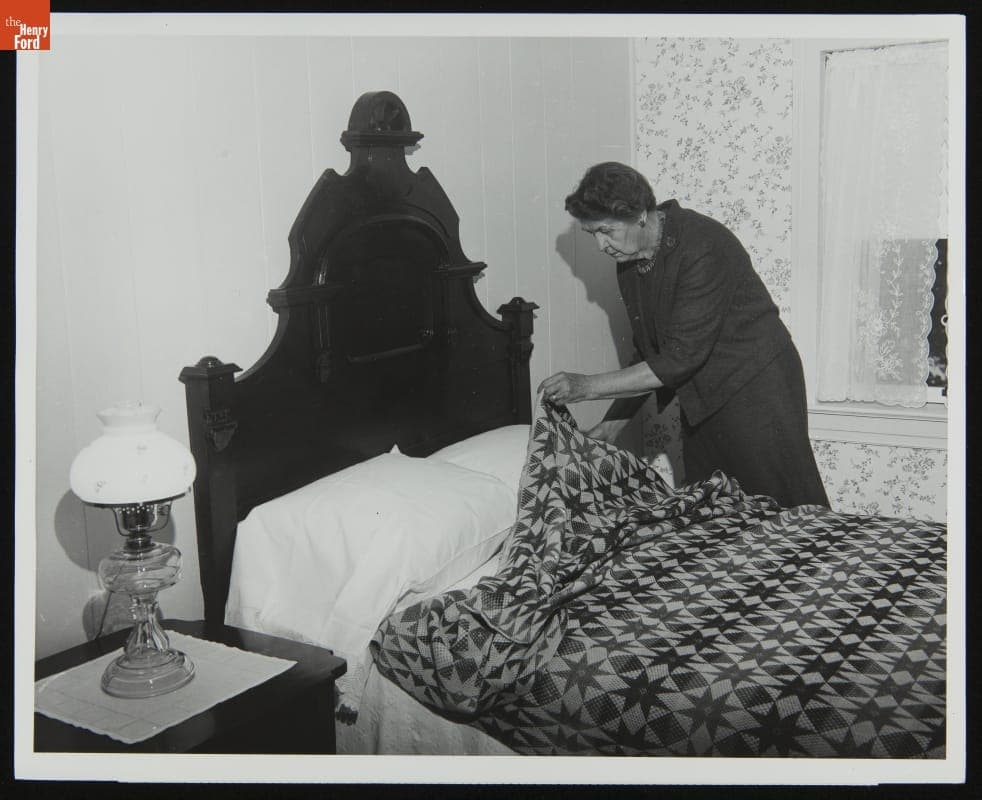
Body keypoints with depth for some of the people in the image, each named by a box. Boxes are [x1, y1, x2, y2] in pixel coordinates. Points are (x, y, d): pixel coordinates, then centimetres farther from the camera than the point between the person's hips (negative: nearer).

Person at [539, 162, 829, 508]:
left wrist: (589, 386, -24)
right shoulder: (628, 262, 2)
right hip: (699, 402, 8)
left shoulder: (703, 247, -24)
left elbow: (682, 357, -27)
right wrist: (614, 421, 4)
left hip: (756, 392, -8)